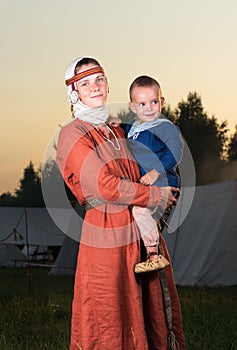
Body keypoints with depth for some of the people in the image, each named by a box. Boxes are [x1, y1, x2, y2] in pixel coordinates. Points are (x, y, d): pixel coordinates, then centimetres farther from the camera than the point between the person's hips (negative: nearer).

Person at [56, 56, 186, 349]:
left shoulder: (115, 129, 14)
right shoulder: (72, 134, -9)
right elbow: (106, 187, -17)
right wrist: (156, 196, -9)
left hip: (141, 231, 7)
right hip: (106, 236, -7)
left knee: (151, 309, 13)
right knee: (110, 321, 3)